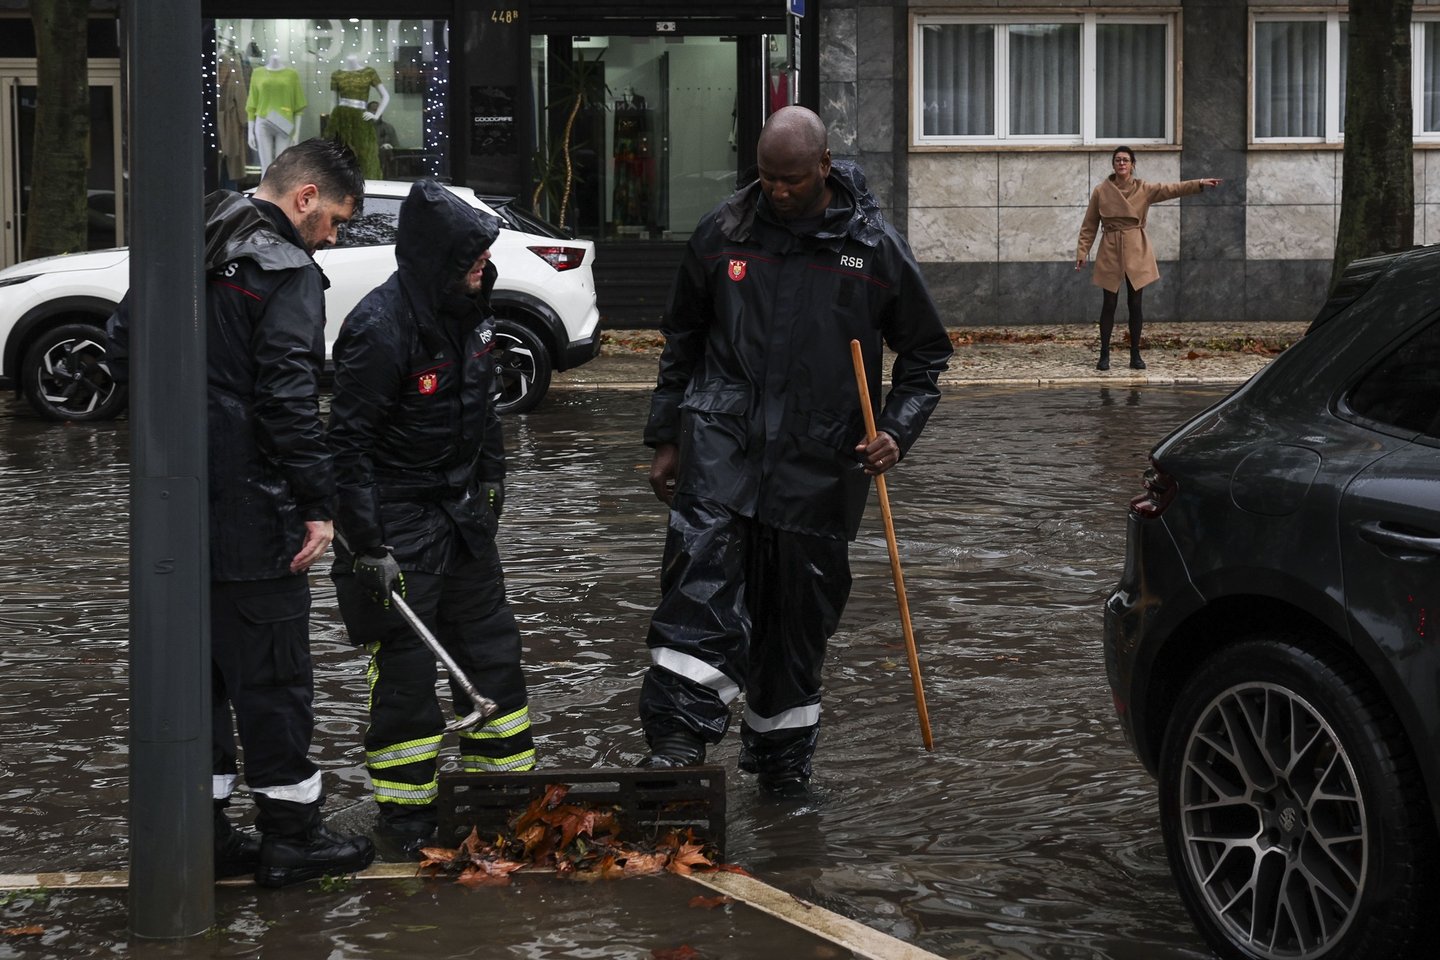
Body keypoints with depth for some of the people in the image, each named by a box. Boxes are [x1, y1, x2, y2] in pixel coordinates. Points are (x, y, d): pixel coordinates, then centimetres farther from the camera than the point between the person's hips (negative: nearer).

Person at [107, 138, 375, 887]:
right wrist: (319, 503, -16)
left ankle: (201, 831, 19)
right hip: (249, 509, -8)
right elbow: (288, 399, -20)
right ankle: (290, 837, 9)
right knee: (271, 670, 1)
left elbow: (123, 343, 20)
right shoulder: (287, 272, -13)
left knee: (195, 664, 14)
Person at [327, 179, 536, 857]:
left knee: (492, 647, 14)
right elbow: (350, 442, -21)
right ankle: (404, 812, 8)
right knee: (406, 663, -3)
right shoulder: (379, 330, -23)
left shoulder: (468, 306, 2)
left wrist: (491, 472, 23)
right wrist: (368, 544, -22)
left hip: (463, 510, 8)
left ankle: (503, 780, 28)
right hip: (399, 519, -8)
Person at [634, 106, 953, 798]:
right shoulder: (722, 233, 4)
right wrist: (666, 438, 14)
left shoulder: (876, 248, 0)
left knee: (799, 611, 9)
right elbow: (681, 342, 15)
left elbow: (925, 352, 9)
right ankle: (678, 738, -26)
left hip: (820, 461, 0)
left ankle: (782, 756, 26)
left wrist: (897, 431, -6)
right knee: (701, 573, -21)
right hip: (722, 440, 0)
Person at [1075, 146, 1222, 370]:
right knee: (1109, 304, 0)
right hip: (1110, 251, -1)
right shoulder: (1101, 191, 1)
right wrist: (1082, 252, -1)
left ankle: (1135, 355, 11)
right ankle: (1104, 355, 6)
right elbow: (1089, 226, 5)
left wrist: (1200, 183, -20)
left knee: (1135, 304, 3)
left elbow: (1172, 189, -8)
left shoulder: (1144, 189, 2)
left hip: (1137, 252, 1)